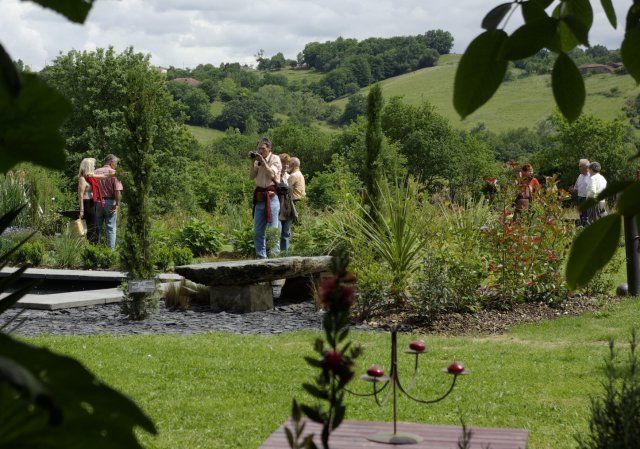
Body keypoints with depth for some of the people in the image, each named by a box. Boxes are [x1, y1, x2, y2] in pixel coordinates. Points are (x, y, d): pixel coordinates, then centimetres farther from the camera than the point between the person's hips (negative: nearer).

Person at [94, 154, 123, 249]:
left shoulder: (96, 172, 4)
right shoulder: (114, 173, -7)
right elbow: (118, 191, -17)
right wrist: (117, 204, -12)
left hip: (97, 202, 4)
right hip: (110, 202, -3)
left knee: (98, 227, 11)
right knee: (111, 228, 3)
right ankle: (111, 249, 3)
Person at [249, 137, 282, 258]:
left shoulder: (275, 159, -1)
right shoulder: (258, 160, 13)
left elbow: (272, 174, -15)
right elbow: (252, 176, 5)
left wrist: (263, 162, -17)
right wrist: (253, 162, -4)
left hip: (271, 197, -6)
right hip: (259, 197, 6)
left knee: (272, 229, -6)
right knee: (258, 230, 8)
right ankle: (261, 256, 15)